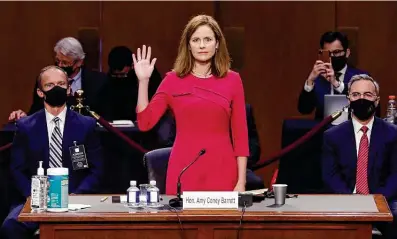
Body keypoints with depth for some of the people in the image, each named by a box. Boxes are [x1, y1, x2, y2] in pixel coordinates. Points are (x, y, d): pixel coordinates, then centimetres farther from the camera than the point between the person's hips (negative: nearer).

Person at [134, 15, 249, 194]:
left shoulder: (232, 80, 4)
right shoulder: (173, 80, 5)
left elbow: (240, 135, 3)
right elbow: (145, 123, -1)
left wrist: (241, 181, -3)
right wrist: (143, 80, -8)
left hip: (222, 172, 0)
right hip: (183, 172, 0)